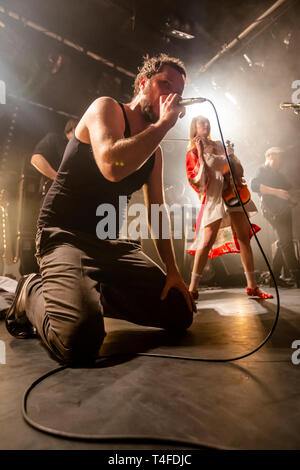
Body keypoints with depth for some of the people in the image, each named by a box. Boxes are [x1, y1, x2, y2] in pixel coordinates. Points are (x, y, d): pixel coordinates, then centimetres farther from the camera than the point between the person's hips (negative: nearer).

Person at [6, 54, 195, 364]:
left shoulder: (155, 151, 15)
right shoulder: (107, 108, -5)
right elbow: (113, 166, -28)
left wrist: (172, 269, 4)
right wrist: (165, 122, -16)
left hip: (115, 245, 8)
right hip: (65, 236, -7)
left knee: (181, 315, 3)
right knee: (81, 339, -31)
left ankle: (92, 295, 15)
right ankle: (33, 294, 3)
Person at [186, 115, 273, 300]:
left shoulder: (220, 145, 18)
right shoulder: (193, 153, 5)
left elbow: (239, 170, 19)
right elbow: (196, 180, -9)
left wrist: (232, 159, -1)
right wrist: (201, 154, -10)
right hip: (213, 198, -5)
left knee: (244, 239, 3)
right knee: (206, 242, -13)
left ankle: (252, 286, 12)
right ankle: (193, 288, -4)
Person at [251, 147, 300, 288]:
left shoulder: (277, 174, 26)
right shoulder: (262, 170, -1)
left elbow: (287, 188, 31)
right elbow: (254, 185, -19)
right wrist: (276, 191, -26)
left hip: (284, 210, 9)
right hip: (273, 211, -9)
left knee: (284, 243, 9)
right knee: (286, 242, -13)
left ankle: (275, 276, 16)